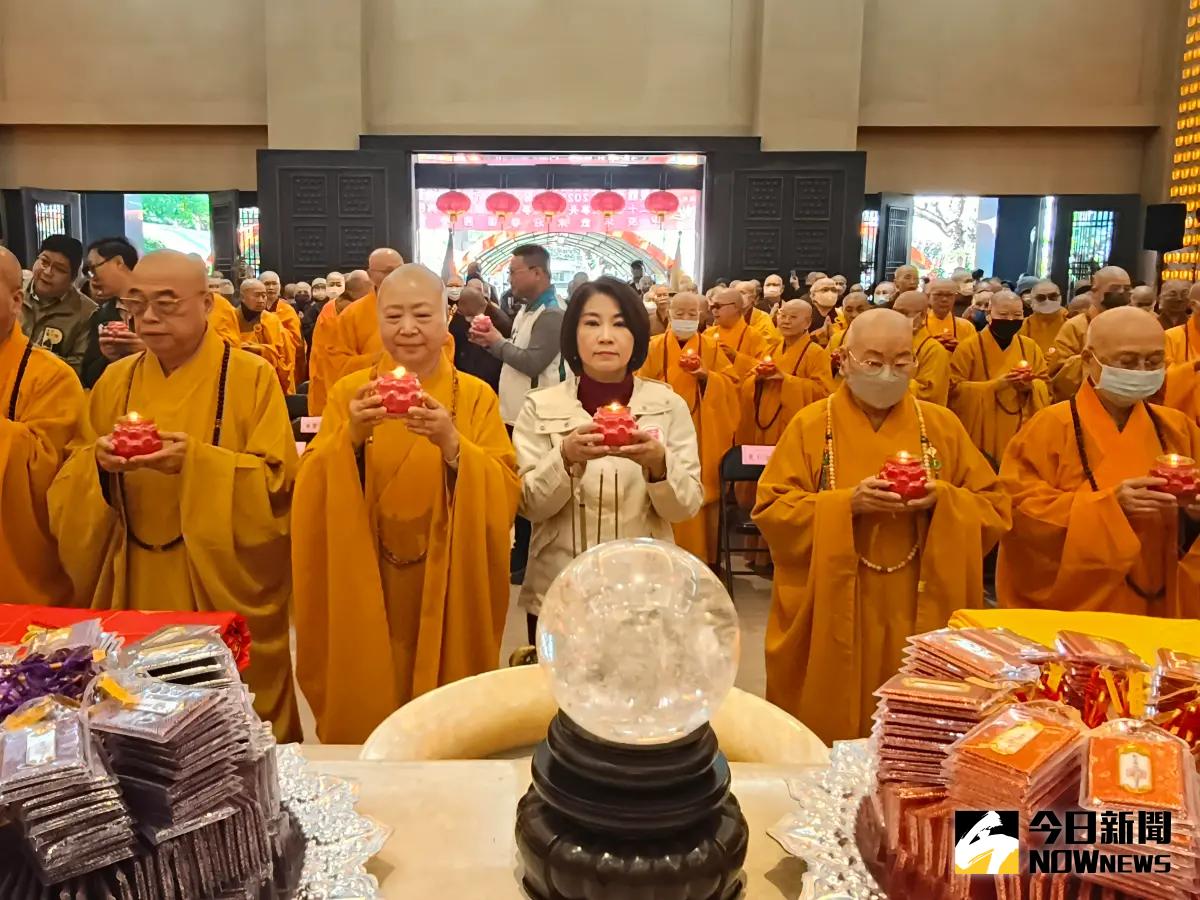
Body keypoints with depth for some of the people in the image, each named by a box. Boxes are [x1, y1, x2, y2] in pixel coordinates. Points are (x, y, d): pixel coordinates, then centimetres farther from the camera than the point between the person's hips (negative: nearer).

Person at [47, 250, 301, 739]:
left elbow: (277, 481, -12)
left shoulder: (252, 376, -6)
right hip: (134, 587, 4)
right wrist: (99, 463, -16)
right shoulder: (114, 380, 8)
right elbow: (69, 484, 6)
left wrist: (196, 461, -25)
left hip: (222, 587, -4)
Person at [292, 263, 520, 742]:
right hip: (364, 587, 1)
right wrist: (349, 437, -26)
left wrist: (453, 446, -29)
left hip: (445, 589, 0)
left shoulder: (476, 396, -3)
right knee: (365, 710, 12)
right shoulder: (349, 391, -1)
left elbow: (506, 495, -13)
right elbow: (311, 493, -9)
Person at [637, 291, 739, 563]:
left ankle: (700, 556, 15)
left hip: (702, 435, 1)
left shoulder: (711, 347, 6)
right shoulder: (655, 347, 3)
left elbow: (731, 384, 1)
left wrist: (706, 377, -14)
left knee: (701, 494, 2)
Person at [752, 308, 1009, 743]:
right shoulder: (810, 425, -1)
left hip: (918, 616, 2)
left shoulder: (943, 425, 5)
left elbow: (995, 510, 5)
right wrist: (846, 503, -20)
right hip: (830, 619, -1)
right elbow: (770, 511, -6)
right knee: (827, 735, 7)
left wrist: (941, 500, -15)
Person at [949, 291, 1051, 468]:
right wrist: (996, 384, -20)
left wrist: (1030, 386, -13)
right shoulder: (969, 347, -5)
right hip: (982, 434, -4)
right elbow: (955, 388, -11)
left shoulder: (1030, 346, 9)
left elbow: (1045, 385, 10)